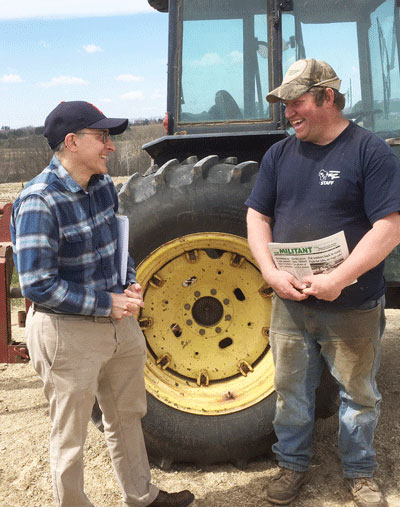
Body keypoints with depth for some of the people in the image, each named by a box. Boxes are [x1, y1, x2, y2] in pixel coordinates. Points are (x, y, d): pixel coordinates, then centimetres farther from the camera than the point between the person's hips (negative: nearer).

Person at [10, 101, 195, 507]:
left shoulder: (103, 184, 1)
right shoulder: (39, 201, -22)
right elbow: (38, 286, -24)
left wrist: (131, 284, -2)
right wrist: (107, 304, -21)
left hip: (118, 322, 8)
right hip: (67, 331, -8)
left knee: (127, 417, 24)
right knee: (70, 438, 10)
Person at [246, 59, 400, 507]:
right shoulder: (280, 154, 5)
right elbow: (257, 217, 6)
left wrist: (339, 279, -23)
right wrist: (271, 272, -10)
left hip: (352, 305, -3)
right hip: (290, 302, 4)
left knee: (358, 393, 14)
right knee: (291, 390, 16)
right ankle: (293, 465, 37)